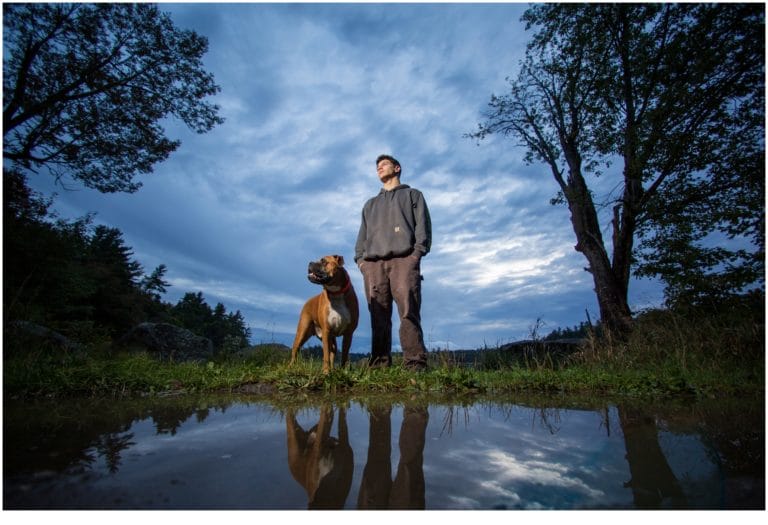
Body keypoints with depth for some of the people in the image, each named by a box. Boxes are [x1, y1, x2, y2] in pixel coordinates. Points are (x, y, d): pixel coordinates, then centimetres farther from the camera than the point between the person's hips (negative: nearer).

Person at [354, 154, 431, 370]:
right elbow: (362, 234, 25)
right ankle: (379, 365, -6)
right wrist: (360, 258, 6)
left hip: (404, 259, -3)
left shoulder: (412, 195, 24)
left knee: (409, 312, -16)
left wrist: (417, 251, -9)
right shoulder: (370, 204, 35)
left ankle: (415, 365, -19)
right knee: (378, 317, -5)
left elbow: (422, 224, 8)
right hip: (372, 263, 4)